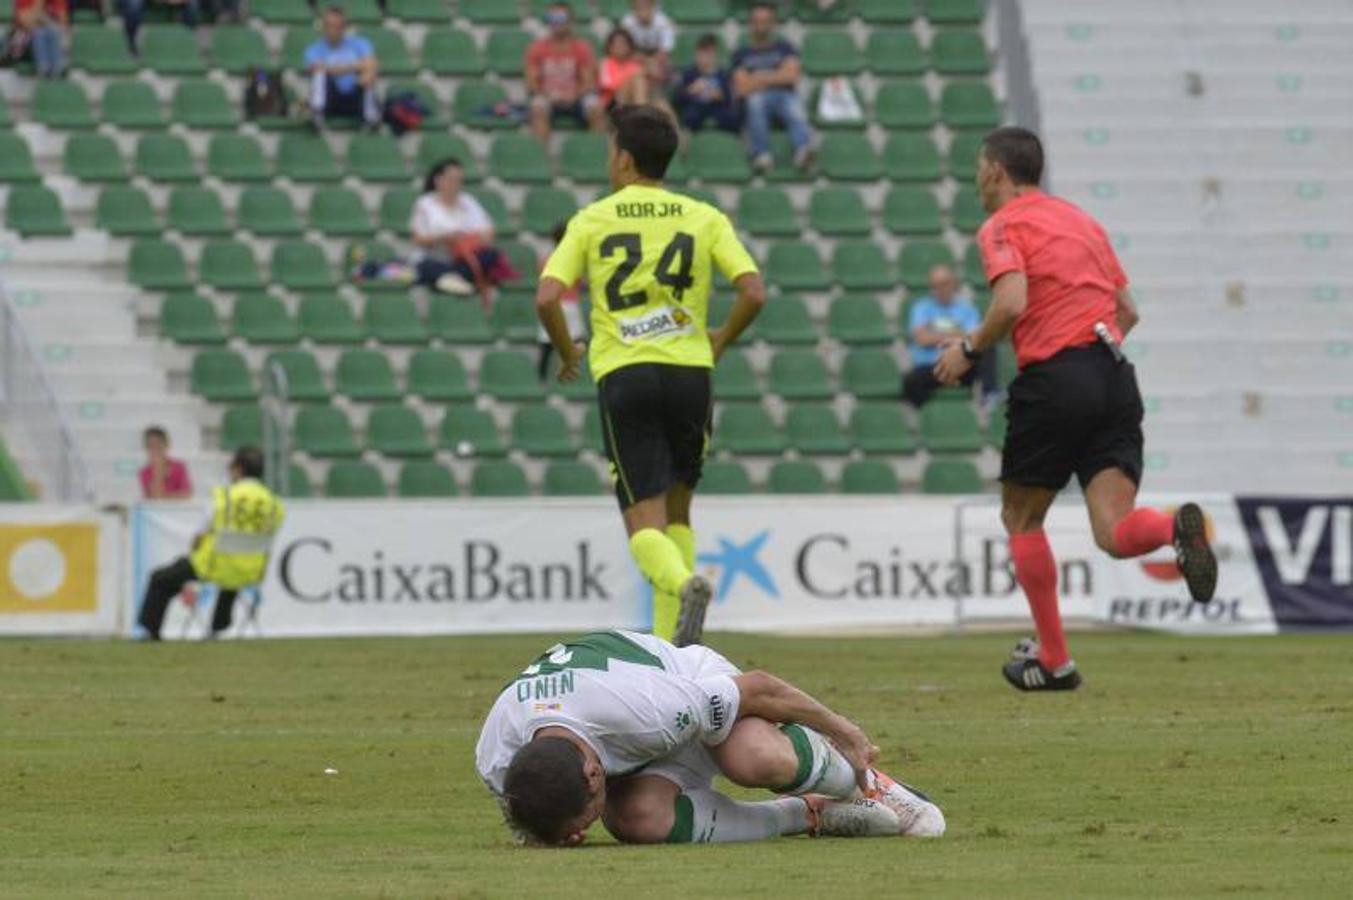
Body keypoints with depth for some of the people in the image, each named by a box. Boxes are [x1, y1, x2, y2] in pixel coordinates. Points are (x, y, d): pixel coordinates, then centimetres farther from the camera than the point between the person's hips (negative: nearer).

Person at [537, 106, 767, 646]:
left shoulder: (592, 221, 4)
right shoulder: (704, 218, 7)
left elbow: (547, 298, -6)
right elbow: (754, 293, -2)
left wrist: (567, 352, 12)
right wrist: (720, 342, 16)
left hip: (623, 377, -2)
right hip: (690, 372, 2)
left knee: (645, 523, -2)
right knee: (676, 513, 17)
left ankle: (684, 584, -35)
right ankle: (668, 646, 11)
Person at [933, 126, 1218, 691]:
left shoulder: (1003, 227, 0)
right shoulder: (1079, 220, 23)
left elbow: (1012, 303, -17)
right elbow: (1127, 310, 23)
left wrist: (968, 350, -3)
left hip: (1053, 380, -6)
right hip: (1115, 379, 6)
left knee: (1021, 518, 13)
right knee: (1114, 533, -4)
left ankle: (1053, 660, 13)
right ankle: (1176, 527, -37)